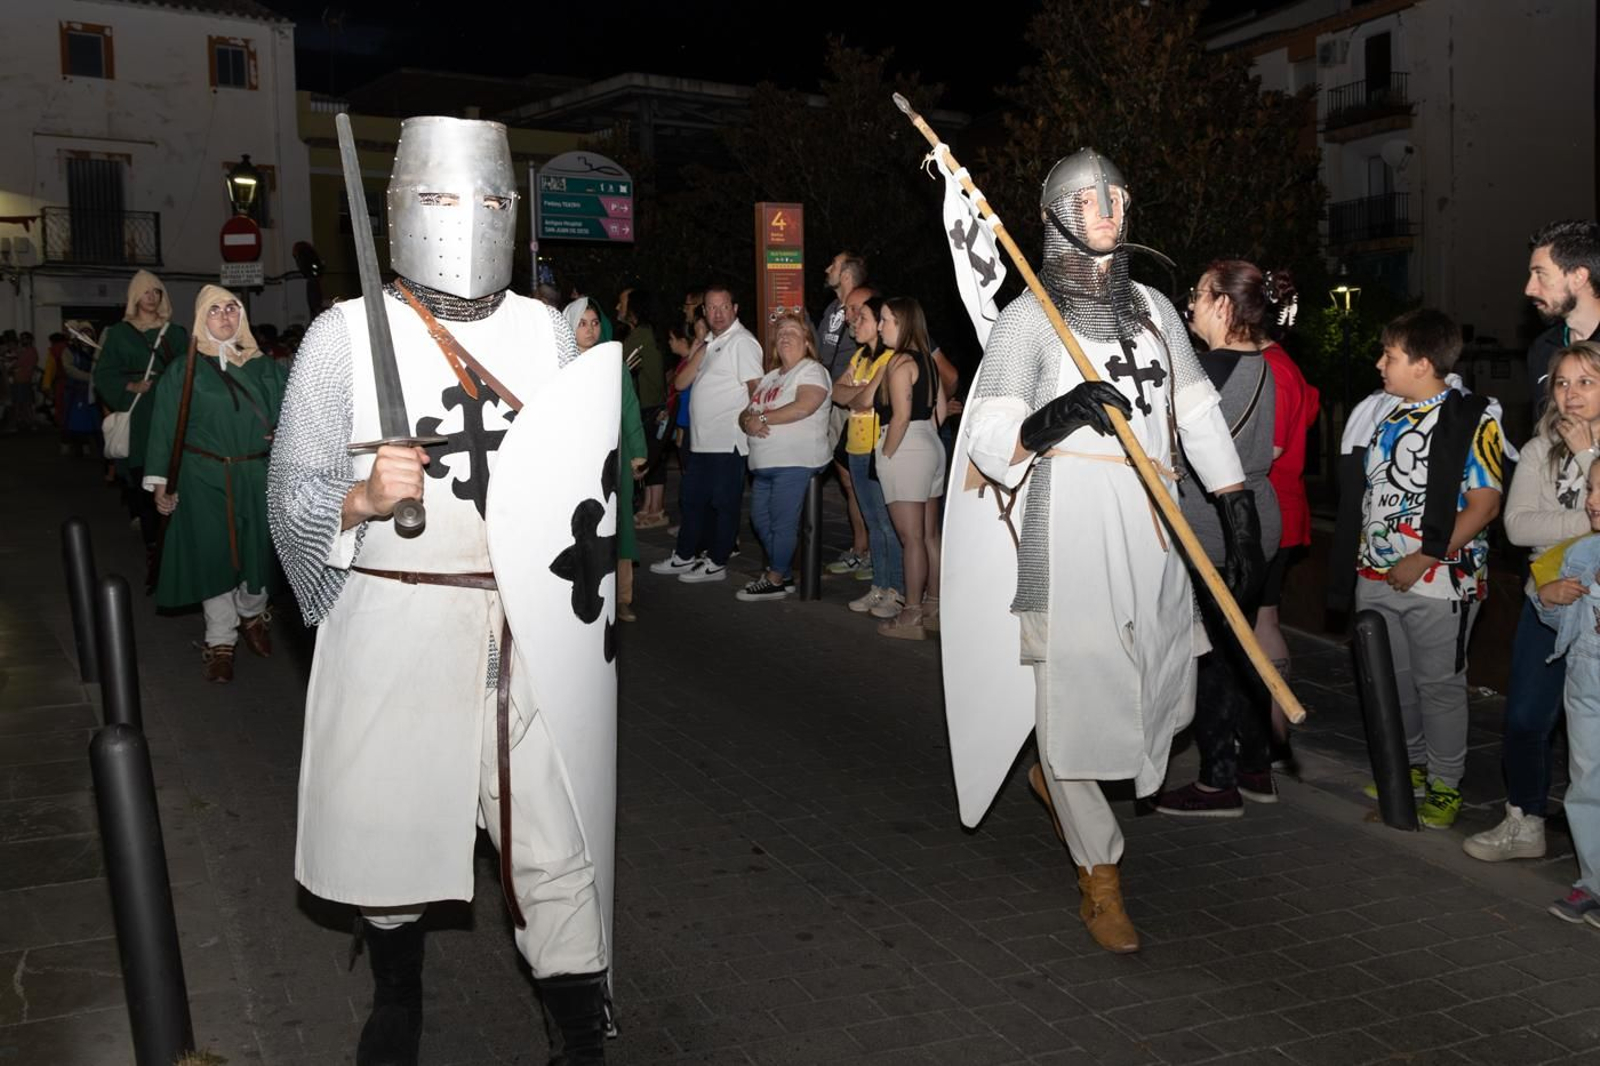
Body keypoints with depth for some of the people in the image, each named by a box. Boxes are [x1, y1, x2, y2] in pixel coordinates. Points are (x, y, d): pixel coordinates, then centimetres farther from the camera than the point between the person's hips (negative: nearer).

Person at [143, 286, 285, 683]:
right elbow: (164, 426, 0)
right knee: (213, 554, 1)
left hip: (257, 475, 2)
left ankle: (251, 615, 34)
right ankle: (220, 642, 12)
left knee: (255, 550, 8)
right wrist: (160, 482, -3)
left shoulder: (263, 367, 8)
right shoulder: (185, 370, 0)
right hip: (205, 478, -2)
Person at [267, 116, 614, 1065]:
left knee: (559, 845, 1)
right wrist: (363, 498, -20)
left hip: (540, 625, 1)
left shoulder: (548, 329, 9)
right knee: (390, 821, 14)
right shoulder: (346, 334, 1)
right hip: (399, 623, -1)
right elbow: (291, 494, -1)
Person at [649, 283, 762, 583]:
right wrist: (698, 352, -3)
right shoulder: (708, 342, 17)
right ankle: (685, 556, 28)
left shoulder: (742, 342, -9)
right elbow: (681, 382, 9)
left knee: (724, 503, 2)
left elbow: (756, 388, -15)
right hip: (701, 439, 9)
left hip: (727, 442, -9)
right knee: (693, 500, 16)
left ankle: (716, 563, 10)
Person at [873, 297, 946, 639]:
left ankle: (911, 616, -1)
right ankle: (933, 607, 22)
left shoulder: (899, 363, -15)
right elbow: (939, 407, 17)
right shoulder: (926, 360, 13)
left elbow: (901, 417, -22)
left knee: (911, 537, -6)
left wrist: (886, 454, -14)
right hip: (931, 446, 10)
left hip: (906, 451, -10)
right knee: (929, 534, 14)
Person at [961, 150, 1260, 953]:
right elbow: (988, 442, -6)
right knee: (1073, 694, 0)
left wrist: (1241, 518, 10)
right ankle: (1099, 877, 19)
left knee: (1158, 695, 10)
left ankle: (1055, 776, 41)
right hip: (1071, 531, -5)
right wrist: (1050, 420, -25)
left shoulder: (1153, 307, 14)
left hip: (1152, 533, 6)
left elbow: (1200, 415, 15)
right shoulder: (1030, 316, -2)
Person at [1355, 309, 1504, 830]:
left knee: (1439, 684, 4)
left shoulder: (1471, 420, -12)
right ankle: (1411, 765, 35)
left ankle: (1445, 785, 20)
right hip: (1377, 576, 7)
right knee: (1392, 679, 16)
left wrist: (1422, 560, -18)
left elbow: (1484, 506, -15)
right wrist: (1364, 553, 14)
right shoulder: (1386, 414, 9)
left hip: (1439, 579, -7)